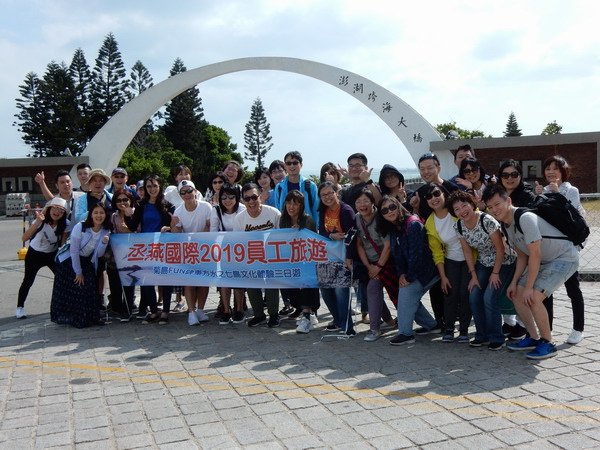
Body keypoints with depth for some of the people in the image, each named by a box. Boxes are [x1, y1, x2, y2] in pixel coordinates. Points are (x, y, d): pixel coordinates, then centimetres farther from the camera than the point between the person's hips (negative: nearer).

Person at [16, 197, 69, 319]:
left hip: (52, 255, 3)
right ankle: (20, 307, 19)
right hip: (34, 254, -3)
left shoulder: (64, 225, -17)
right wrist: (37, 222, -49)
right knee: (28, 281, 2)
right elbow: (24, 238, -38)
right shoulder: (41, 221, -27)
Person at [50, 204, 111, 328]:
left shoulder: (106, 231, -8)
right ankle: (67, 317, 14)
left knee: (90, 290, -5)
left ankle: (92, 318, 7)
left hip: (87, 263, 4)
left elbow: (99, 255, -8)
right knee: (71, 291, -3)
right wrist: (78, 272, -14)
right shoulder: (80, 227, -22)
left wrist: (104, 243, -27)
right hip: (69, 261, -4)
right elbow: (74, 251, -18)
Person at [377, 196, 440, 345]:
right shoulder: (392, 229, 5)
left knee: (406, 293, -16)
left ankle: (406, 333, -6)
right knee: (409, 298, 9)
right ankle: (431, 325, 28)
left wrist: (409, 277, -19)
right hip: (410, 273, 9)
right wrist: (401, 274, -7)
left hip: (425, 271, -9)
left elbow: (416, 254, -24)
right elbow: (396, 254, 7)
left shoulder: (413, 225, -21)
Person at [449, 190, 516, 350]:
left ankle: (496, 339, 0)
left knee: (489, 298, -17)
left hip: (504, 262, -6)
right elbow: (467, 252, 1)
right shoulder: (458, 226, -9)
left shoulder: (486, 220, -28)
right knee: (474, 298, -5)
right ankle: (482, 336, 13)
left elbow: (500, 249, -21)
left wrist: (495, 273, -15)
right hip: (483, 263, 6)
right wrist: (474, 275, -1)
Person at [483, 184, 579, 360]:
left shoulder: (525, 218, -27)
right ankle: (533, 338, 19)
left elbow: (535, 255, -27)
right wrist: (514, 282, 1)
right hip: (544, 261, 10)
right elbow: (522, 256, 9)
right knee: (516, 294, 5)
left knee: (533, 297, -21)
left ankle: (547, 343, -4)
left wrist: (528, 287, -22)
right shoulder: (507, 224, 2)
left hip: (565, 258, -10)